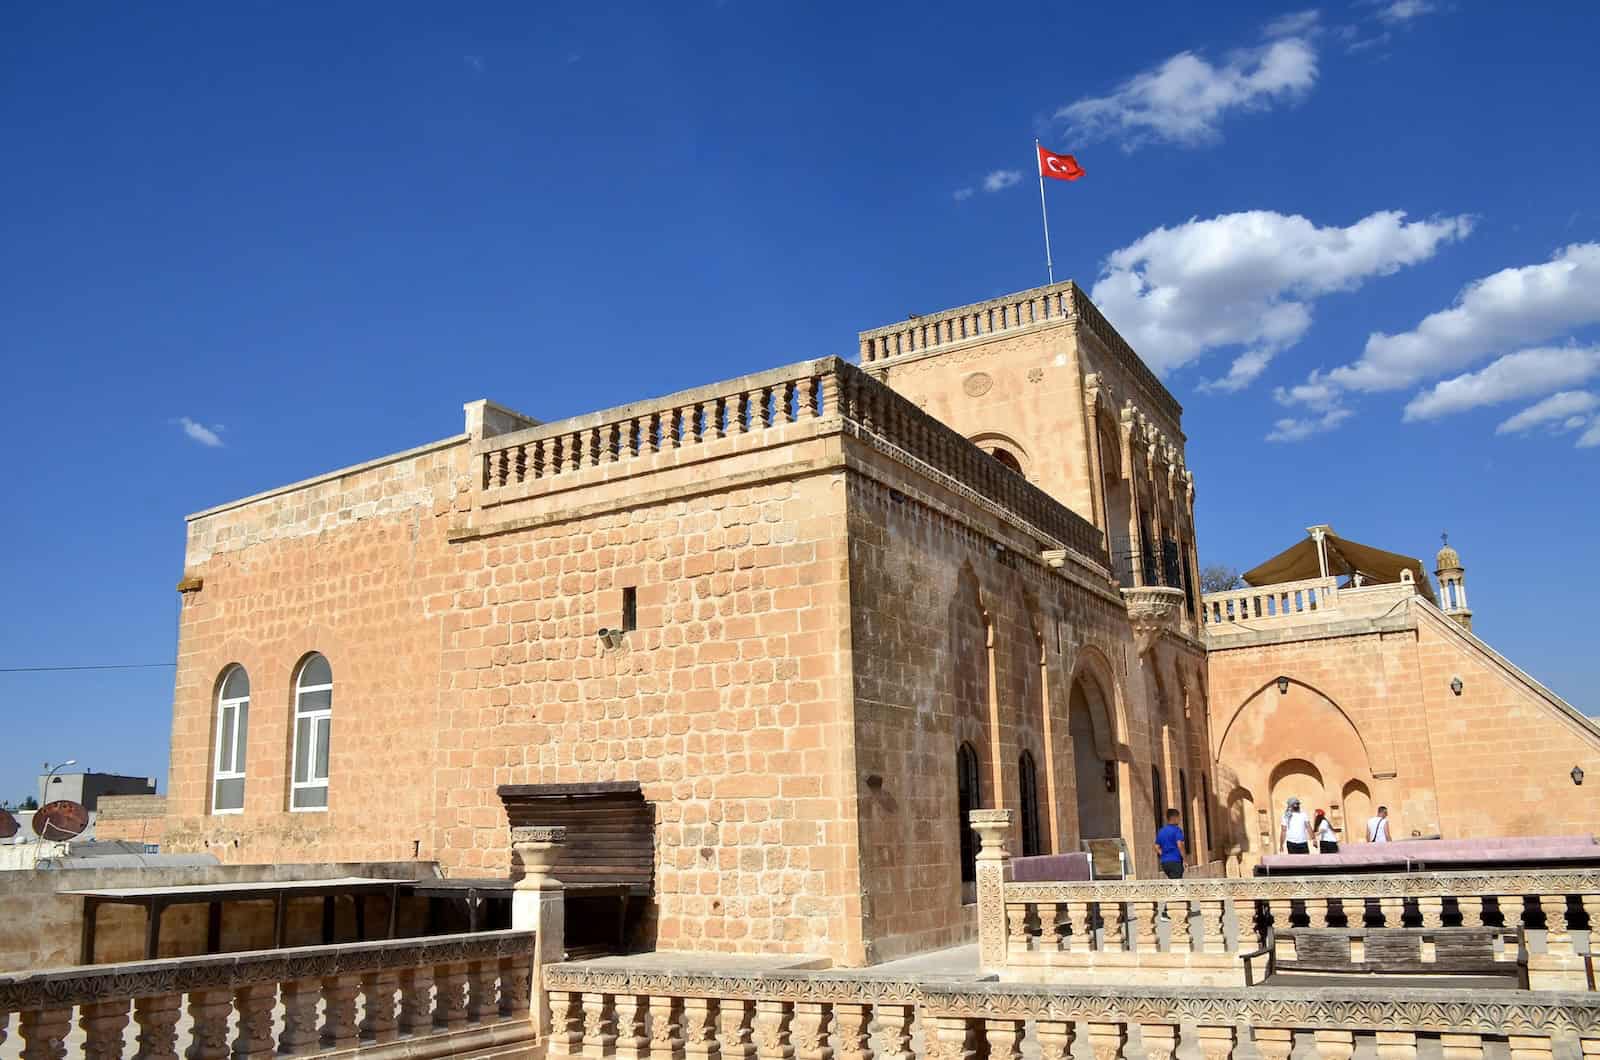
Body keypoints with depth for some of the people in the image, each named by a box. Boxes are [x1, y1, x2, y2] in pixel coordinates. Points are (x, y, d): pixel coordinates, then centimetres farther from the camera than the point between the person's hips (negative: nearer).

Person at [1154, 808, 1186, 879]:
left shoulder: (1161, 831, 14)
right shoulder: (1177, 830, -8)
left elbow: (1157, 848, 13)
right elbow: (1179, 845, -19)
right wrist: (1185, 859, -13)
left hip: (1164, 862, 7)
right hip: (1175, 861, -7)